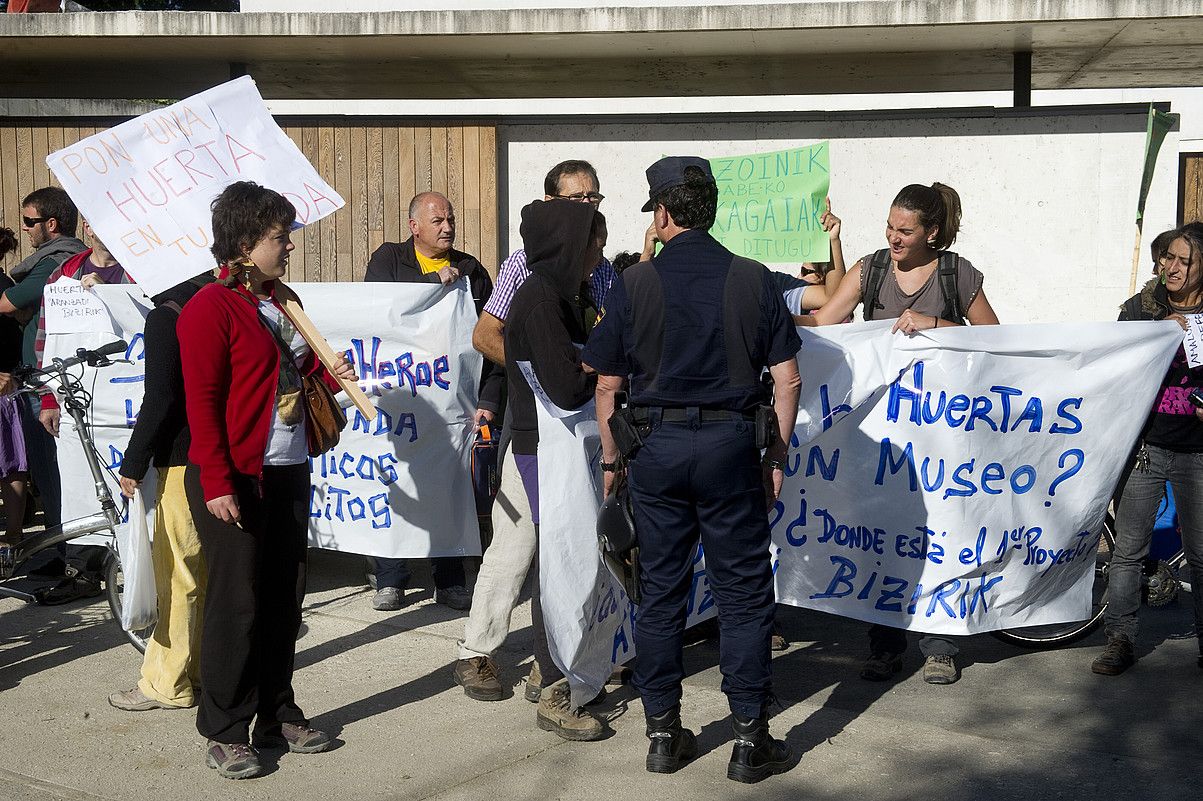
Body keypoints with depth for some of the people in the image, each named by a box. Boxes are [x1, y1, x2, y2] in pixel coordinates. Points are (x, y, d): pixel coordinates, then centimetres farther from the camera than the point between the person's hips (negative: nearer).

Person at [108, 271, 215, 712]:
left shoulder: (166, 314, -13)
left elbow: (160, 398, -18)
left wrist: (133, 463, -11)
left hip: (185, 461, -8)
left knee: (177, 574, -2)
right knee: (208, 569, 15)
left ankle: (167, 683, 5)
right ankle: (204, 667, 24)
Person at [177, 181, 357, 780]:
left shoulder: (284, 301, 14)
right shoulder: (211, 307, -11)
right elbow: (201, 401, -15)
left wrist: (330, 372, 5)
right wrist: (217, 482, -19)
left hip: (289, 473, 8)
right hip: (234, 481, -8)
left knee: (284, 600, 13)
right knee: (237, 602, -2)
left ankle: (277, 716, 26)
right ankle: (223, 734, 11)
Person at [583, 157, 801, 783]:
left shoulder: (633, 284, -2)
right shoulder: (753, 279, 0)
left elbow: (607, 384, 0)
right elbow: (787, 378, 0)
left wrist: (611, 459, 11)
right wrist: (777, 454, 8)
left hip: (655, 447, 1)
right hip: (730, 445, 0)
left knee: (660, 591, 10)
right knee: (743, 594, 6)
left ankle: (663, 733, 18)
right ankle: (750, 741, 10)